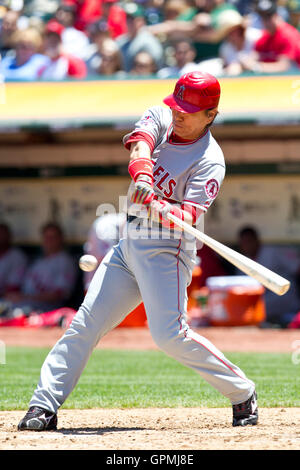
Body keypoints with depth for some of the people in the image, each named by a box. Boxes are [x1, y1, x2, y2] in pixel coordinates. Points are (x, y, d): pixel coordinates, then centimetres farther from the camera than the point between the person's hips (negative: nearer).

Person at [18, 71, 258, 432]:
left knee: (169, 334, -18)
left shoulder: (209, 160, -11)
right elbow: (138, 145, -16)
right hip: (129, 246, 6)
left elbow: (191, 215, -22)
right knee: (84, 325, 0)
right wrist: (142, 176, -38)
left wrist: (162, 211, -44)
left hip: (166, 250, -6)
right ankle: (44, 406, 1)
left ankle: (242, 394, -4)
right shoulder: (160, 118, 5)